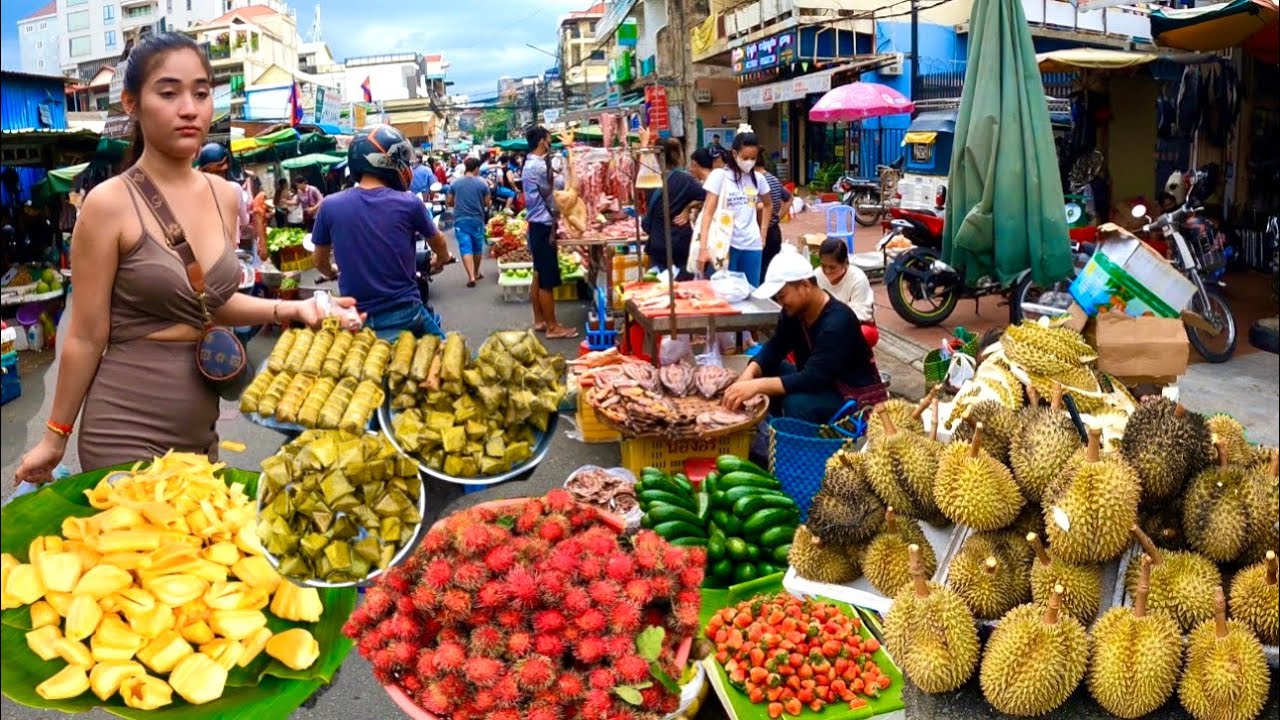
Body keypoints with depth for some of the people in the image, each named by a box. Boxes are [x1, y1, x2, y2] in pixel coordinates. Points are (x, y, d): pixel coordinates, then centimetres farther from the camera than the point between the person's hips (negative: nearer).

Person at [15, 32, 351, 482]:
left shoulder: (224, 196, 3)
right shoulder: (110, 203, -14)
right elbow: (86, 337, -9)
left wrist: (290, 309, 0)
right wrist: (55, 438, -2)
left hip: (201, 425, 7)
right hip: (128, 428, -6)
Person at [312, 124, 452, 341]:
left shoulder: (331, 206, -6)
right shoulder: (409, 203, -10)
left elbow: (319, 261, 10)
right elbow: (439, 245, 10)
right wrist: (441, 259, 35)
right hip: (403, 314, -1)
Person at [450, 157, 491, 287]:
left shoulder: (455, 183, 0)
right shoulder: (482, 183, -5)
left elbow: (450, 201, 6)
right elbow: (487, 203, -1)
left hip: (460, 220, 0)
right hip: (477, 220, 0)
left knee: (465, 248, -4)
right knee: (477, 247, 16)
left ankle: (471, 276, -16)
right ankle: (476, 273, 30)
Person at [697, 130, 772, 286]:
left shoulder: (758, 178, 6)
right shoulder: (719, 175, -7)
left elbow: (768, 205, 24)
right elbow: (708, 213, -11)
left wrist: (763, 234, 13)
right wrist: (704, 247, -20)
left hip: (752, 245, 4)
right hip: (725, 244, -4)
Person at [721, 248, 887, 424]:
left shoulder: (837, 322, -29)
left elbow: (812, 379, -35)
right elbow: (774, 348, 1)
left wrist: (757, 385, -40)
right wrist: (749, 374, -20)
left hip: (856, 398, -9)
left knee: (796, 403, -33)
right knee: (764, 371, -1)